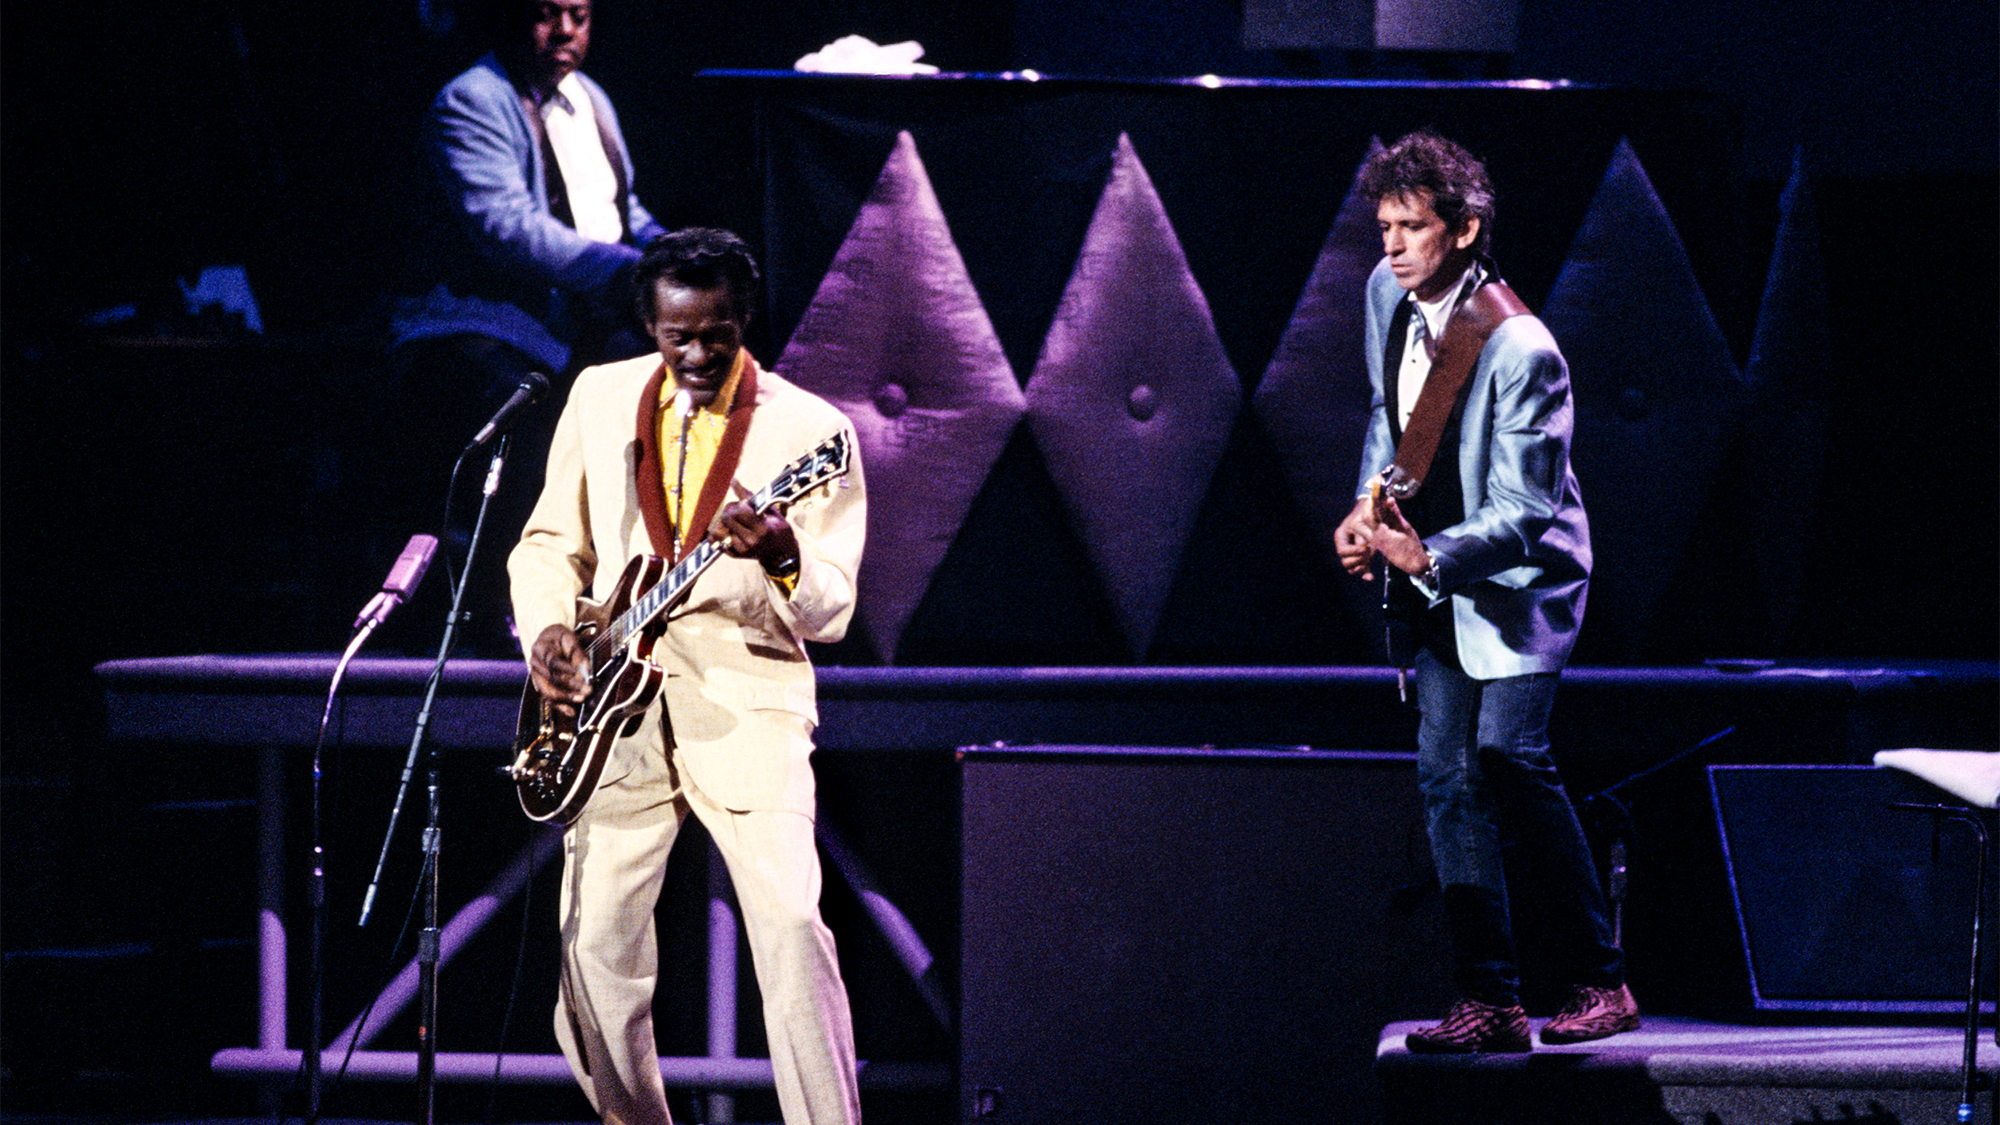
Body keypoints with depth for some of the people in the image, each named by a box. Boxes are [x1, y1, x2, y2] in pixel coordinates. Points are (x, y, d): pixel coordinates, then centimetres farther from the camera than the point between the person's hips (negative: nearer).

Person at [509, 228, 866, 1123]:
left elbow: (830, 612, -6)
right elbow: (548, 542, 18)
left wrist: (781, 558, -28)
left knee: (788, 925, -19)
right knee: (595, 939, -1)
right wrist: (547, 631, -1)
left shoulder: (806, 429, -3)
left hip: (746, 703, -4)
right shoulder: (601, 399, 9)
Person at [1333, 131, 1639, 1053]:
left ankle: (1599, 979, -10)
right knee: (1446, 776, 0)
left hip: (1515, 576, -7)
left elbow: (1521, 518, -25)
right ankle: (1490, 1001, 1)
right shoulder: (1387, 294, -2)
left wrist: (1425, 557, -40)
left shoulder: (1518, 351, -25)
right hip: (1430, 577, 7)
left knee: (1508, 755, -19)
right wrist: (1369, 511, 4)